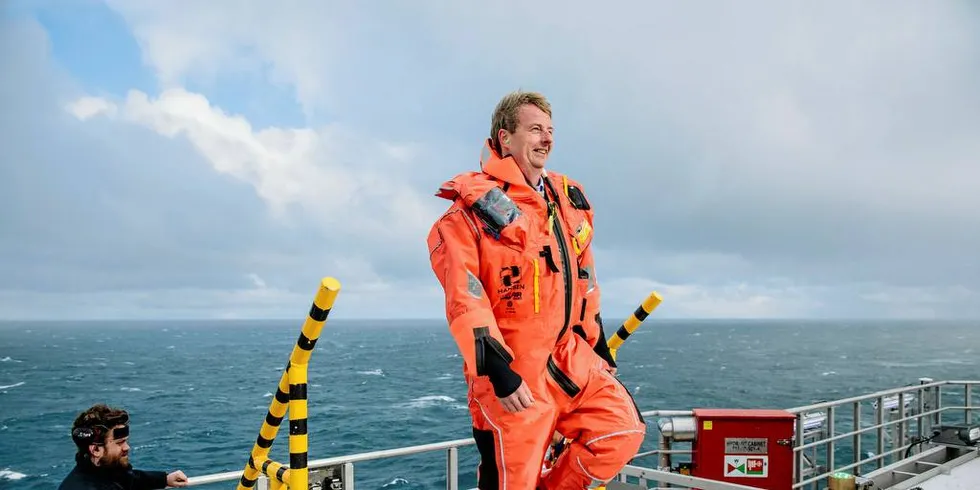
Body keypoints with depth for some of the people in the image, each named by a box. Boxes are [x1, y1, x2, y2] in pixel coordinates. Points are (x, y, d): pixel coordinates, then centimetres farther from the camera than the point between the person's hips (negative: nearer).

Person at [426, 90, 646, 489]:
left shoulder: (568, 198, 12)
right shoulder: (476, 205, -10)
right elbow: (464, 297, -17)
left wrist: (597, 345, 21)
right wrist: (495, 368, -21)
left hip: (571, 357, 7)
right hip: (512, 371, -6)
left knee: (624, 430, 2)